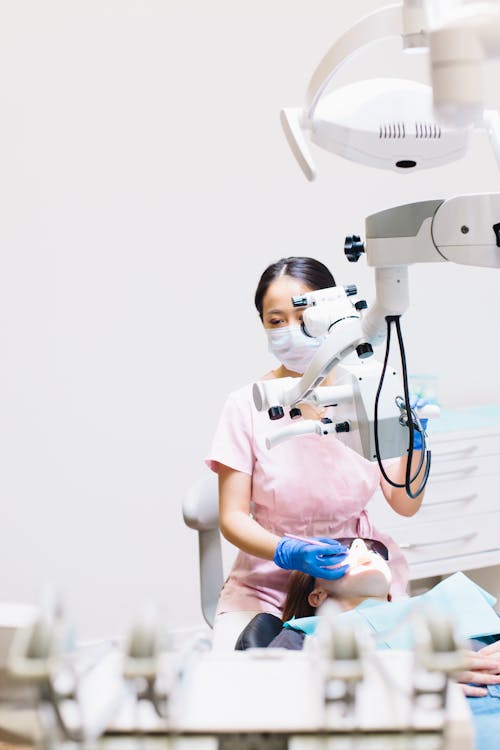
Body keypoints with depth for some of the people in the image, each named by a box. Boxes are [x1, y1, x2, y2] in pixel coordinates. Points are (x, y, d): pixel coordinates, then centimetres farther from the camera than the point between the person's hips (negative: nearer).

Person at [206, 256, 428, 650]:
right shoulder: (246, 405, -7)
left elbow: (405, 504, 0)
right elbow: (233, 518, -8)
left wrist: (414, 441, -17)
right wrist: (287, 553, -26)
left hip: (361, 569, 2)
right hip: (267, 579, -1)